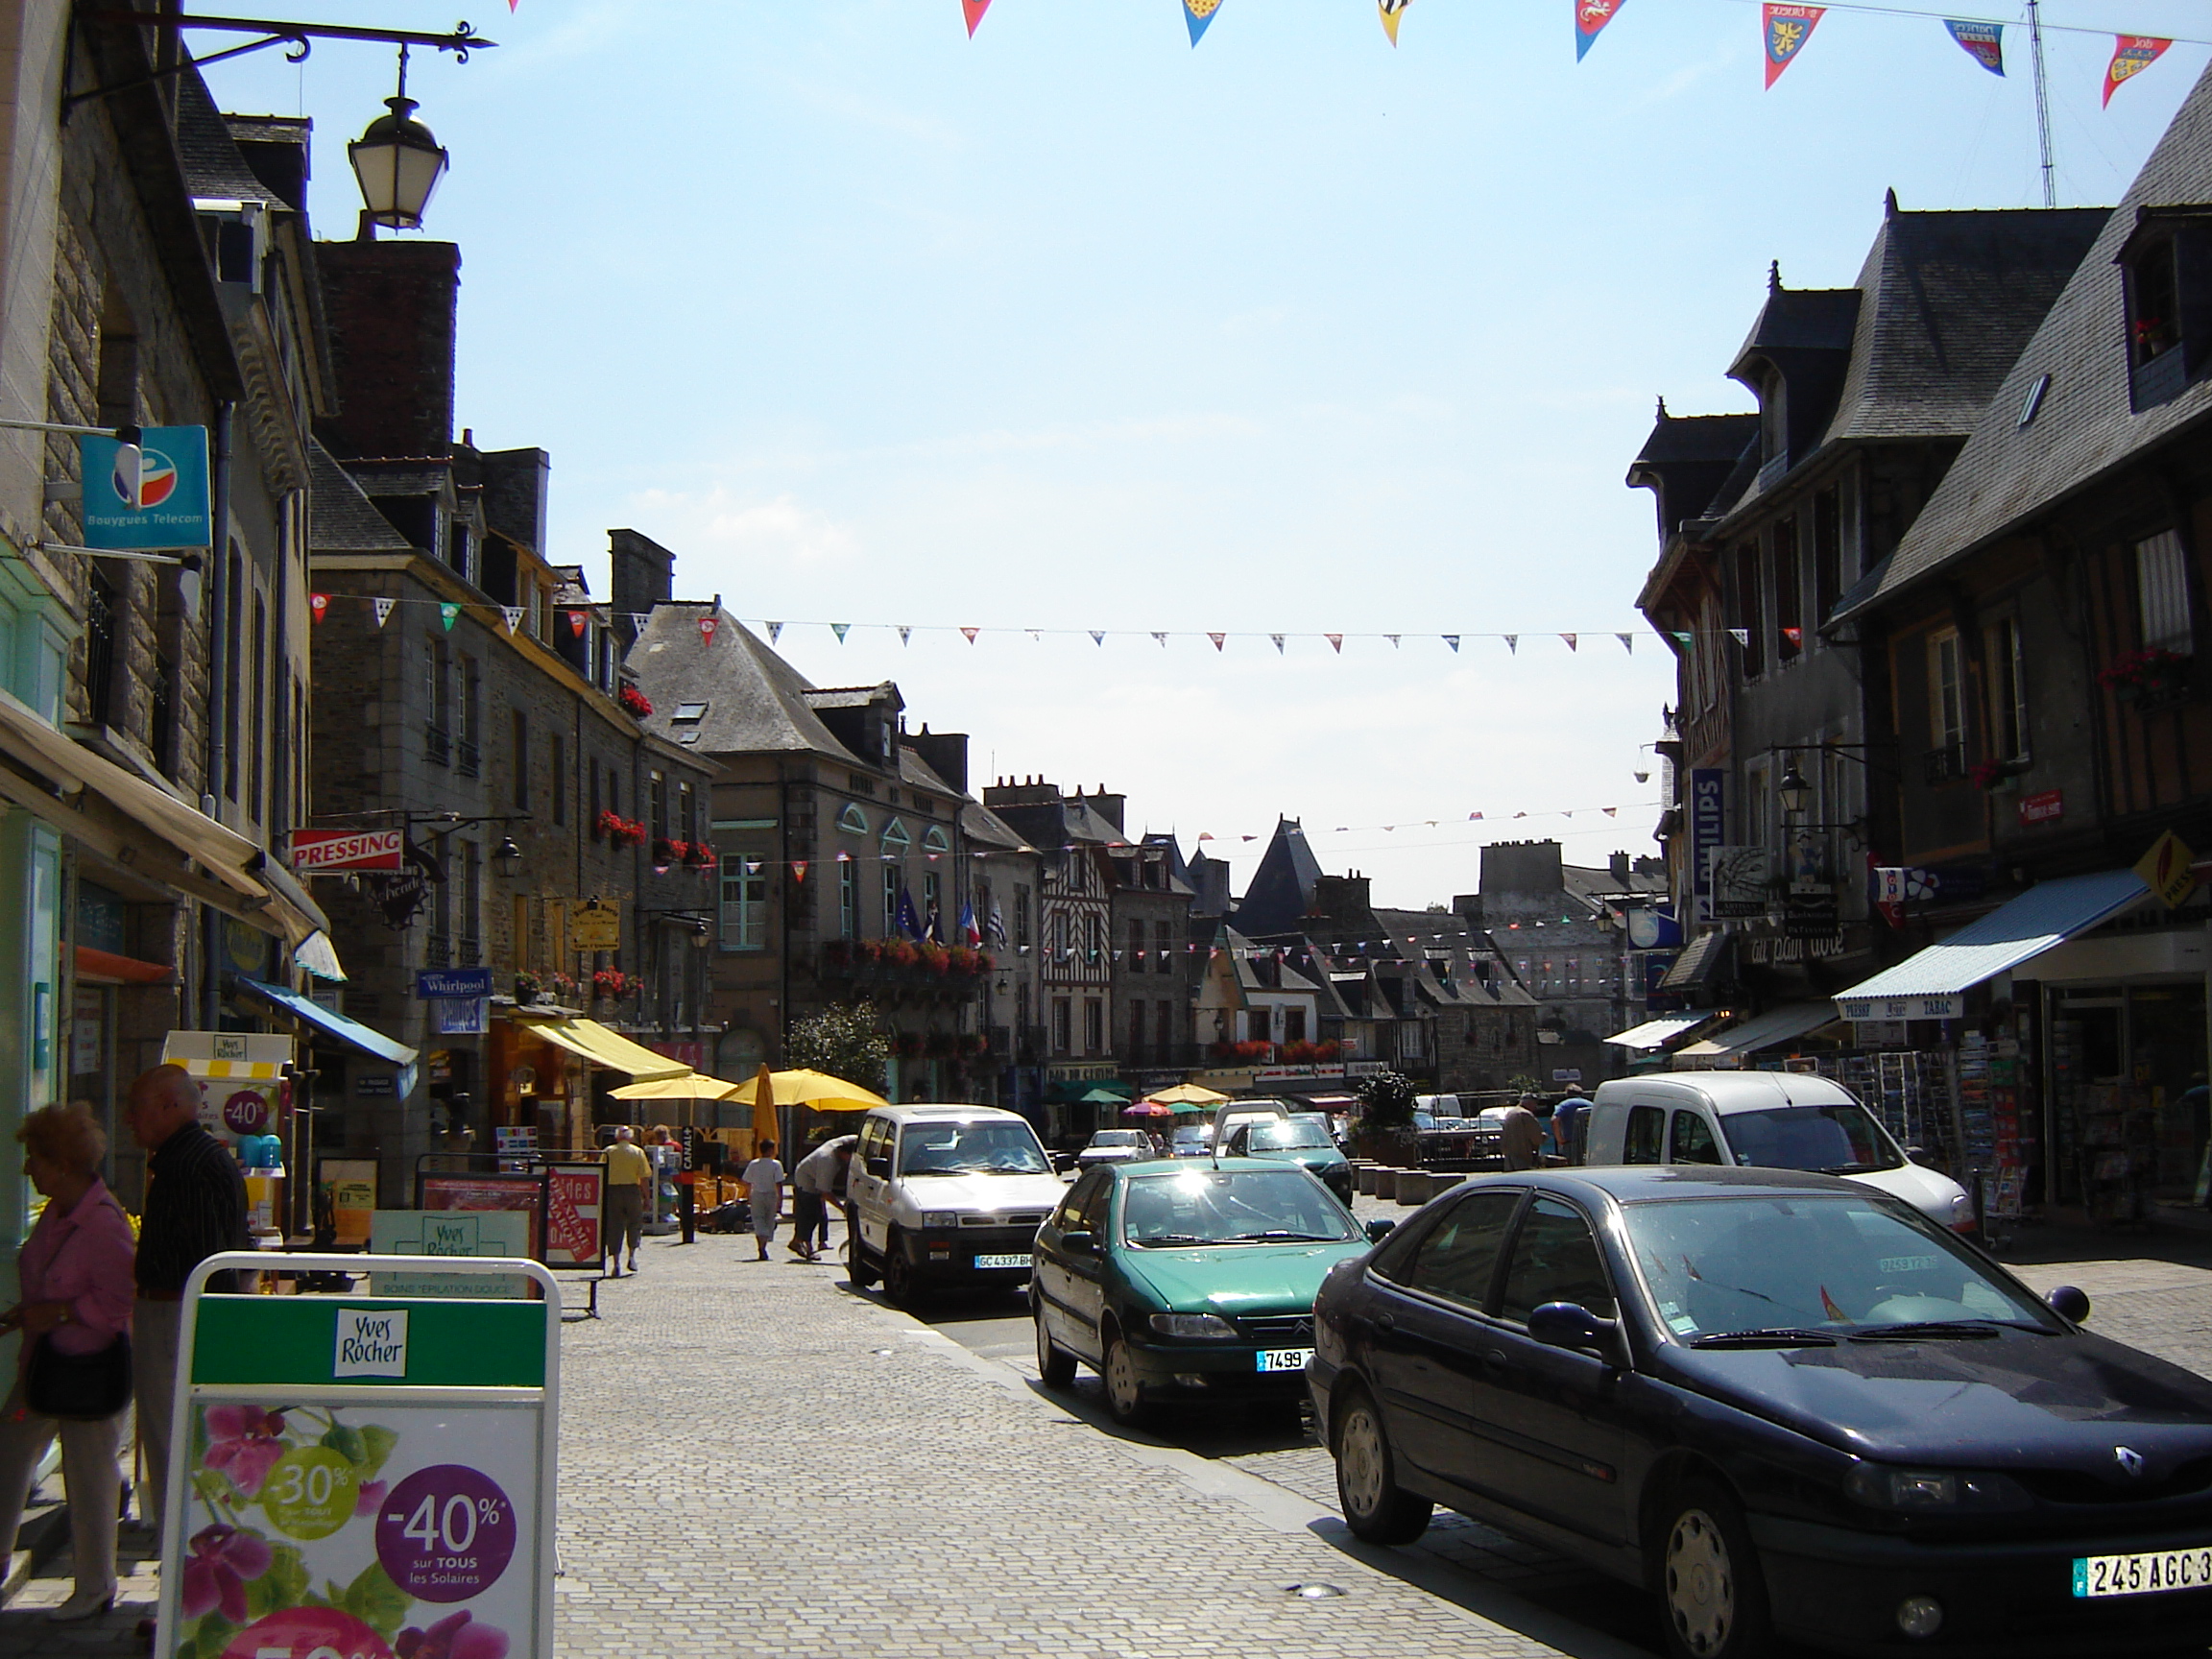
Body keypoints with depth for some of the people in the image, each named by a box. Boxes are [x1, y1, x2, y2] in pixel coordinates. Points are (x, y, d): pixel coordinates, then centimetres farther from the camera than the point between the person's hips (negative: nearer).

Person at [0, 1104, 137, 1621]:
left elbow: (116, 1302, -23)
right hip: (47, 1359, 9)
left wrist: (51, 1313, -20)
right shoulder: (56, 1213, 7)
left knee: (89, 1475, 3)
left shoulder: (103, 1222, -22)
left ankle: (95, 1588, 17)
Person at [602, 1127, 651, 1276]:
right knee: (634, 1223, 17)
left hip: (612, 1190, 0)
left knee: (614, 1226, 3)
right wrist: (646, 1197, 2)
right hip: (632, 1190, 0)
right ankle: (632, 1255, 9)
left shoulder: (609, 1152, 3)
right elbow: (644, 1177, -4)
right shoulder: (638, 1152, 1)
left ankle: (616, 1262, -1)